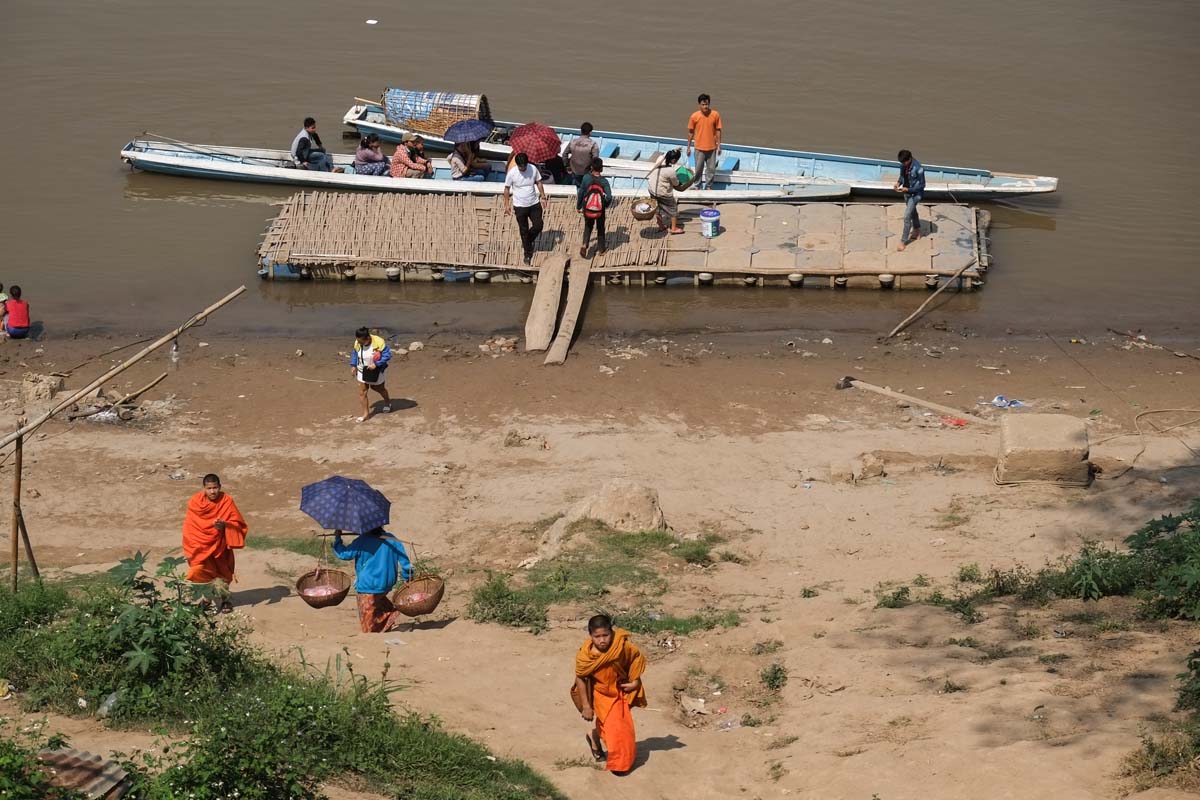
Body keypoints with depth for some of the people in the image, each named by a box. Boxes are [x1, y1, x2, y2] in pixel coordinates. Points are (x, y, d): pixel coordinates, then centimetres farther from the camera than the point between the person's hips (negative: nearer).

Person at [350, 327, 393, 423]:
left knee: (378, 388, 21)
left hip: (375, 370, -3)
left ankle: (387, 401, 52)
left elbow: (387, 355, -24)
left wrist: (376, 364, -29)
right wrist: (353, 365, 0)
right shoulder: (357, 343, -15)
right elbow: (354, 353, 6)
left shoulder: (378, 342, -30)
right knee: (362, 392, -3)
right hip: (362, 370, 3)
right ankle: (366, 413, 9)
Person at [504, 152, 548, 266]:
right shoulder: (512, 173, -17)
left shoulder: (533, 169, -11)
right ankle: (528, 254, 21)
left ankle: (528, 240, 35)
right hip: (520, 206, -2)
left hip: (534, 204, 2)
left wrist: (543, 197, -1)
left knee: (538, 226, 3)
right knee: (524, 230, 7)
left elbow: (539, 183, 3)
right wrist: (507, 204, -6)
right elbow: (507, 189, -6)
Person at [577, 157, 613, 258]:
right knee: (600, 228, 22)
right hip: (600, 210, -1)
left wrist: (578, 206, 5)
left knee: (588, 227, 23)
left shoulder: (586, 178, -15)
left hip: (587, 209, 1)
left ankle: (584, 245, 2)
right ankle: (600, 249, 34)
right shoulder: (604, 181, -16)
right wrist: (606, 206, 3)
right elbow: (609, 197, -19)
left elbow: (580, 193, -9)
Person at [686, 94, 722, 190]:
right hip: (699, 148, -1)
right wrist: (688, 147, 2)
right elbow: (691, 132, 0)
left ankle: (708, 186, 23)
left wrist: (719, 145, 0)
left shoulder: (715, 115, -9)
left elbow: (718, 131, 0)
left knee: (711, 169, 7)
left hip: (712, 148, 1)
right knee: (698, 168, 6)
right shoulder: (694, 116, -10)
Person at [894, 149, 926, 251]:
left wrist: (907, 189, -26)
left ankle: (903, 241, 1)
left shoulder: (918, 168, -28)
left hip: (915, 194, -7)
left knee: (907, 217, -9)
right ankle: (917, 231, 48)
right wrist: (898, 183, -11)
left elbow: (921, 185, -20)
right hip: (906, 192, 7)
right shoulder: (903, 165, -8)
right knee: (912, 212, 25)